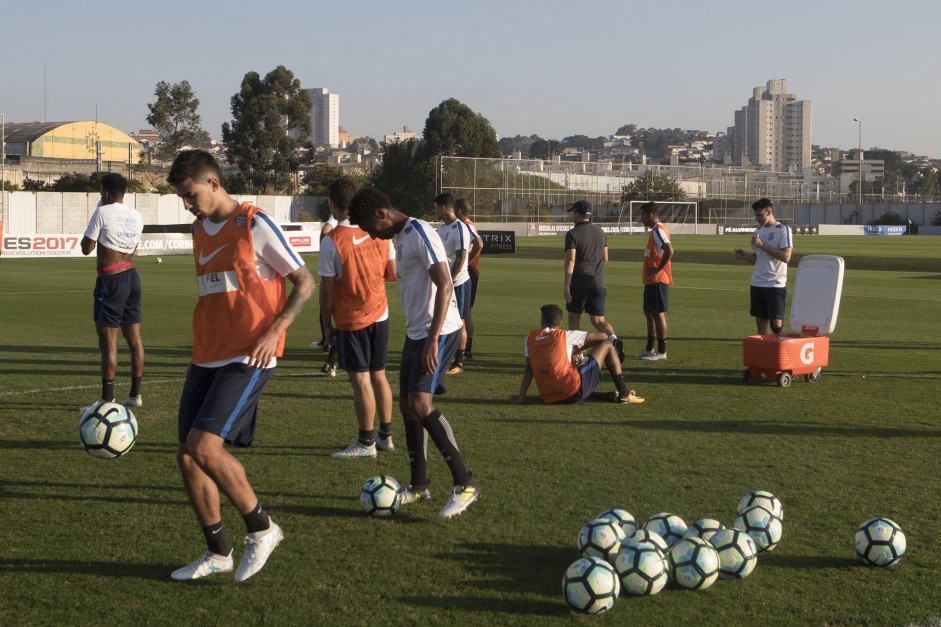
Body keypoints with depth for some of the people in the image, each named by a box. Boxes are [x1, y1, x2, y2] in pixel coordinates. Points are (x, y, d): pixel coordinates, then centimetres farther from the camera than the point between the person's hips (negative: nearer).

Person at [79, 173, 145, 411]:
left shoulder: (102, 213, -11)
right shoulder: (136, 216, 9)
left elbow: (86, 248, -8)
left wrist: (91, 228, 7)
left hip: (111, 280, -7)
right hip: (131, 275, 7)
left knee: (108, 340, -6)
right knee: (134, 337, 10)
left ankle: (107, 399, -6)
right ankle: (135, 394, 15)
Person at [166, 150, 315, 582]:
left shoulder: (255, 225, -8)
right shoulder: (199, 230, 14)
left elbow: (304, 282, -5)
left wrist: (274, 331, -16)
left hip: (247, 358, -8)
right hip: (206, 357, 8)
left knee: (203, 446, -20)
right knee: (187, 456, 4)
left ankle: (262, 530, 0)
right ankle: (217, 553, 19)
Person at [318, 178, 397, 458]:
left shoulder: (332, 241, -16)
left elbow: (327, 289, -12)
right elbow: (393, 273, 7)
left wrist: (327, 326, -3)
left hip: (351, 320, -6)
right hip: (380, 314, 6)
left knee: (360, 380, 0)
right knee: (379, 375, 15)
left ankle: (366, 443, 6)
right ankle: (385, 435, 23)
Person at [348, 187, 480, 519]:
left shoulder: (420, 234, -15)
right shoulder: (401, 237, 15)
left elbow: (444, 286, -23)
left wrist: (433, 339, -28)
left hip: (438, 332, -10)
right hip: (416, 332, 10)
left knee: (420, 403, -18)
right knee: (407, 404, 11)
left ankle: (464, 484, -13)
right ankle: (419, 485, 22)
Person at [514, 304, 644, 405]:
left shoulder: (530, 338, 10)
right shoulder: (565, 336, -1)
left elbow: (528, 370, 7)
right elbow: (603, 336, 5)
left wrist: (521, 397, 9)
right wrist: (579, 349, 20)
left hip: (547, 398, 5)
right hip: (574, 392, -5)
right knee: (607, 346, 13)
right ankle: (624, 394, 18)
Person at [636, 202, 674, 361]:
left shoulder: (658, 230, -15)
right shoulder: (655, 230, 17)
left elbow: (669, 251, -28)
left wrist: (658, 269, -21)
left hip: (657, 280, -11)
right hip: (652, 280, 11)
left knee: (658, 313, -7)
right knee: (649, 313, 15)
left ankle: (661, 351, -4)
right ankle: (649, 349, 22)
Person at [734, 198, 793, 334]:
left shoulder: (783, 230, -6)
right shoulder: (758, 231, 14)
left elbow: (786, 257, -17)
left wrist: (763, 245, -19)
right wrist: (744, 256, -1)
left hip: (776, 284, -6)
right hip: (757, 283, 6)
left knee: (776, 323, -10)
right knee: (761, 322, 7)